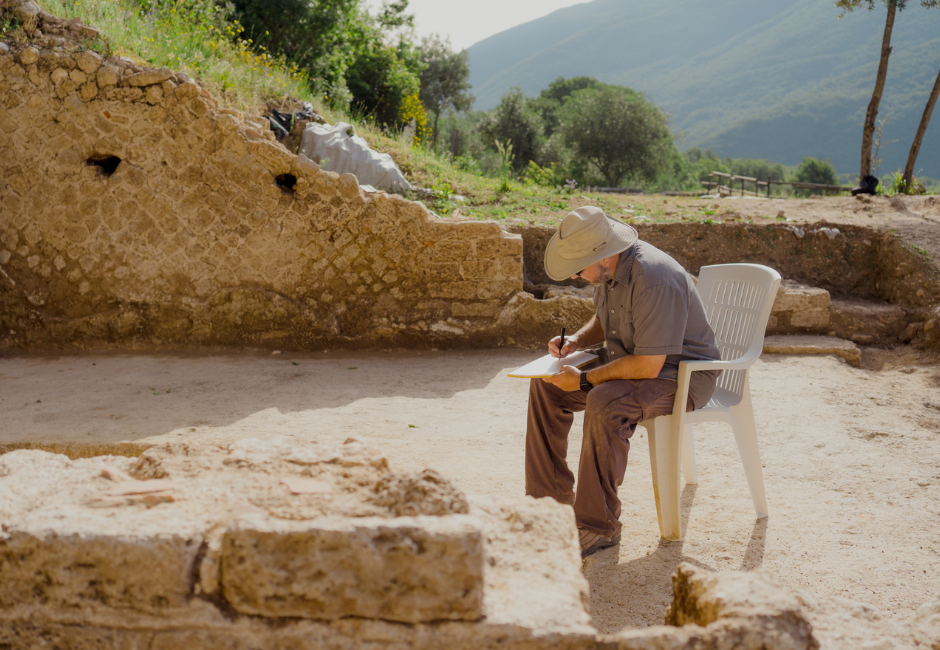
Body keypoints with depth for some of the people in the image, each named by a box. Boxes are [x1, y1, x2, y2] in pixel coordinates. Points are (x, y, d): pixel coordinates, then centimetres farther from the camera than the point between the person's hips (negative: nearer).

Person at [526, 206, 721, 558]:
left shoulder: (654, 280, -31)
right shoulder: (610, 268, -1)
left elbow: (648, 366, -32)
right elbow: (603, 320, 19)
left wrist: (584, 380, -24)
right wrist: (577, 340, -2)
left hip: (683, 373, -9)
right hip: (633, 360, 10)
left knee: (605, 403, -35)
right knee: (546, 386, 1)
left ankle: (597, 526, -22)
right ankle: (550, 500, 7)